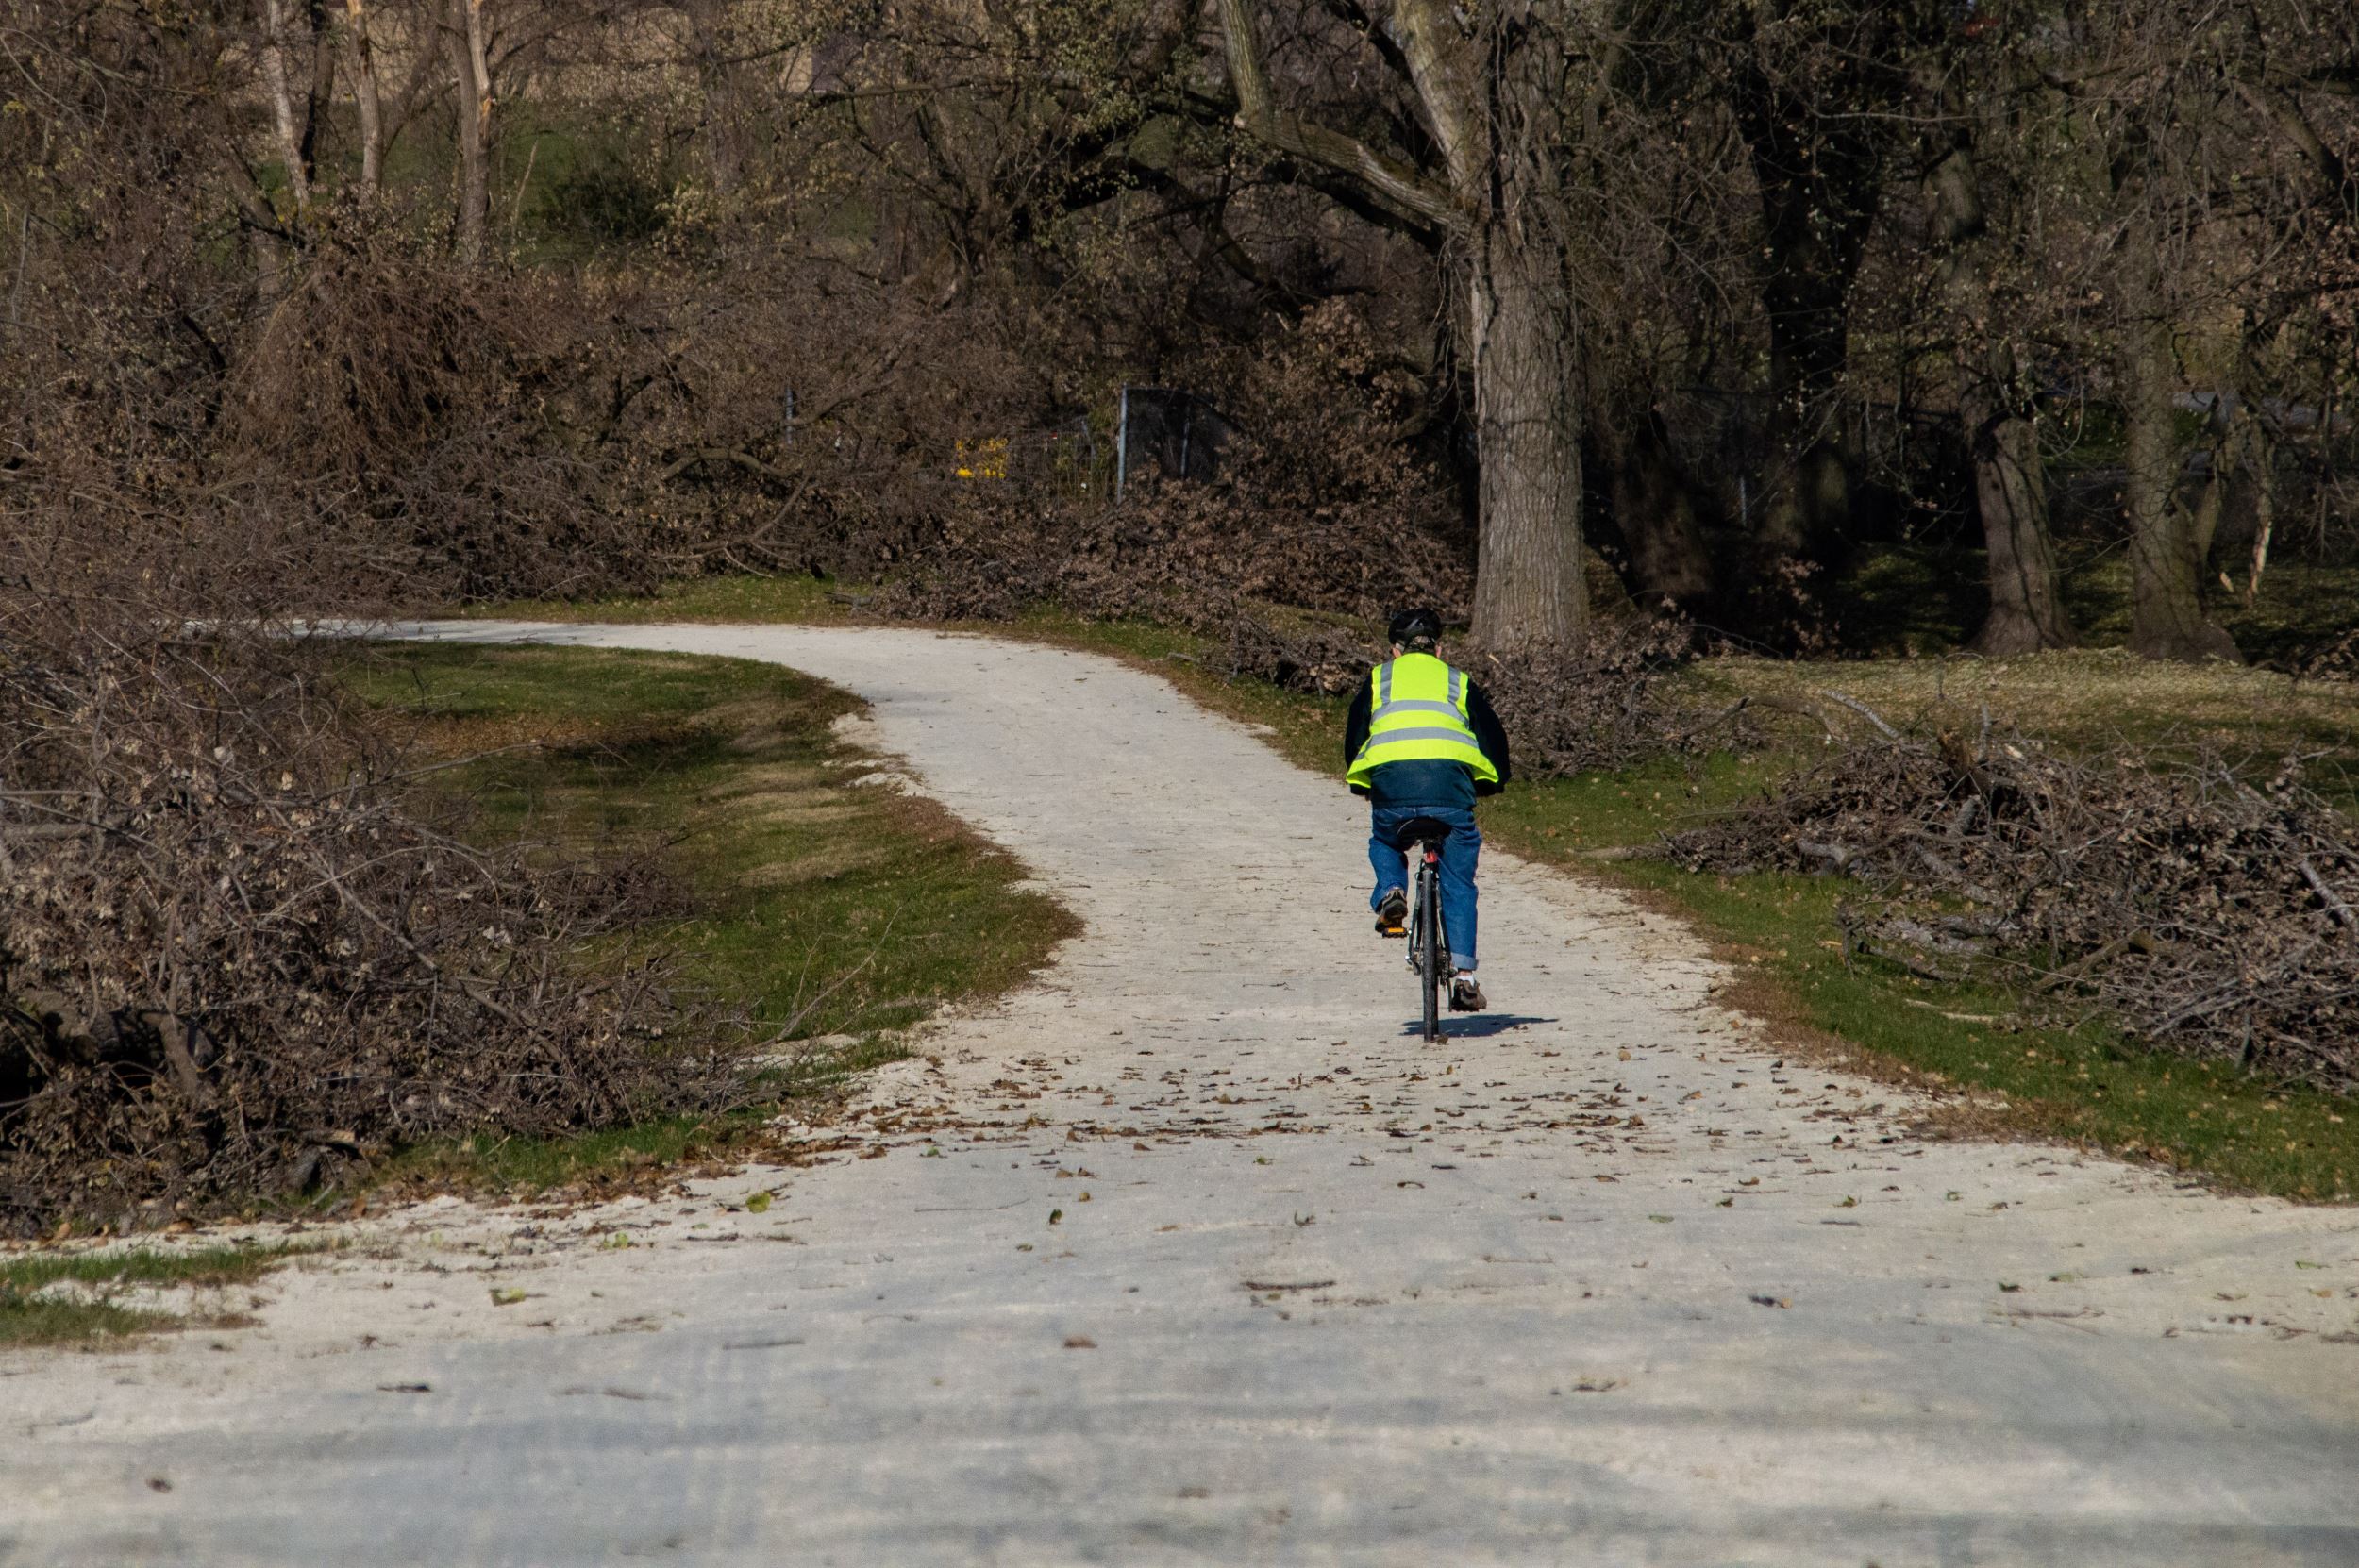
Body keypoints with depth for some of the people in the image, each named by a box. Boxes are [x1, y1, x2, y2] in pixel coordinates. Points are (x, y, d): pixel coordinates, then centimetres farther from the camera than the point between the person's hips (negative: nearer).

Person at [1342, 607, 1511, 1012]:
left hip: (1390, 778, 0)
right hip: (1450, 779, 0)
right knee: (1458, 885, 10)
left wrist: (1362, 784, 27)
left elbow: (1354, 736, 16)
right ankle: (1463, 975, 1)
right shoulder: (1457, 682, 25)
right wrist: (1491, 782, 30)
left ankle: (1391, 892, 2)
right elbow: (1492, 733, 18)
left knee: (1384, 843, 32)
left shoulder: (1379, 679, 23)